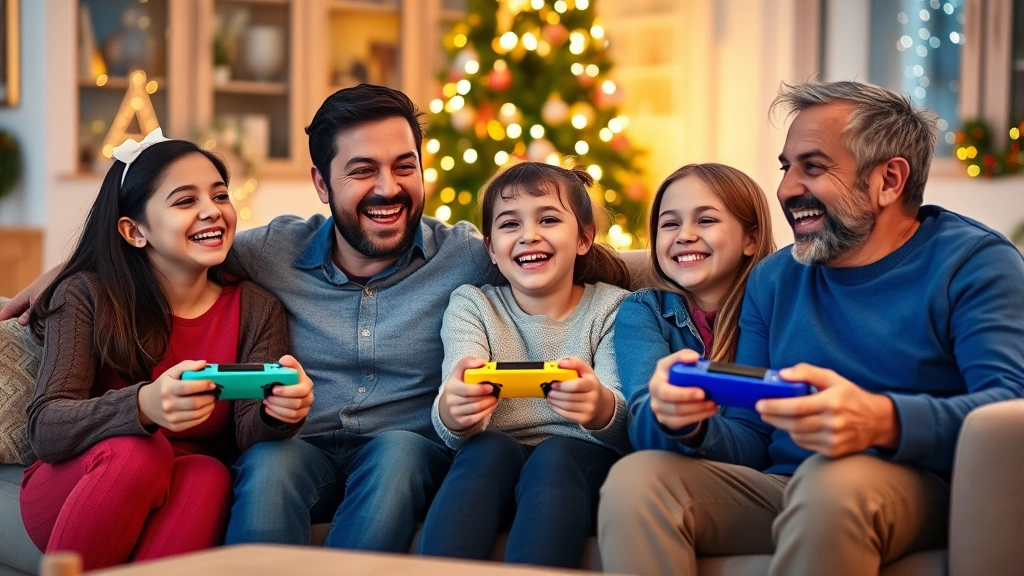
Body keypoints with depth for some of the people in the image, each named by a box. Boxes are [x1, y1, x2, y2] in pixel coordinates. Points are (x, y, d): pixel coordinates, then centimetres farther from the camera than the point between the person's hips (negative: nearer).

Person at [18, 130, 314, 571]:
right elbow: (44, 430, -17)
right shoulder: (86, 297, -5)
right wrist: (144, 406, -38)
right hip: (71, 497, -2)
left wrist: (277, 413, -33)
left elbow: (247, 436, -7)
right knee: (138, 451, -33)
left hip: (180, 512, 2)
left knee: (209, 473, -31)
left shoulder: (256, 311, 3)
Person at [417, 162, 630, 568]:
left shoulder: (611, 309, 5)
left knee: (554, 455, -32)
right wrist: (453, 410, -36)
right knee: (490, 447, -31)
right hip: (492, 472, 1)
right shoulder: (471, 305, 8)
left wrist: (602, 407, -37)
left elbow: (628, 432, -11)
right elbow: (458, 434, -9)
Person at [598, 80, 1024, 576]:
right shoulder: (773, 279, 17)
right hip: (779, 491, 4)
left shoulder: (973, 261, 0)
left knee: (832, 477, -38)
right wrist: (694, 425, -12)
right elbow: (749, 438, 14)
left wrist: (883, 422, -36)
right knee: (634, 477, -22)